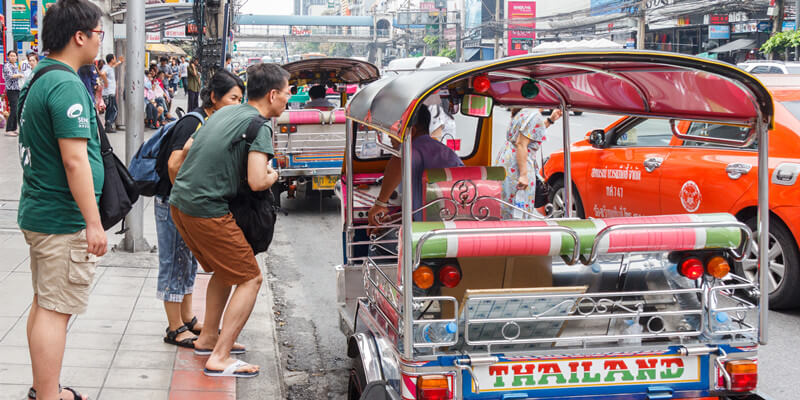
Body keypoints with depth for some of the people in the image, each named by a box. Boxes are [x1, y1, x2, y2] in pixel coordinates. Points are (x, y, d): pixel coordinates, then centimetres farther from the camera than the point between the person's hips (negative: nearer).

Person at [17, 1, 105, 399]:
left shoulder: (38, 80, 13)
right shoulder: (66, 86, -19)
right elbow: (74, 160, -23)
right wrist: (94, 223, -21)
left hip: (38, 214, 10)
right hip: (63, 220, -10)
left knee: (44, 304, 17)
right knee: (55, 310, -6)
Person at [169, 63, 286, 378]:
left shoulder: (225, 113, 15)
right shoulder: (259, 126, -11)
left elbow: (188, 146, 27)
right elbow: (256, 182, -21)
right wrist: (273, 175, 0)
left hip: (180, 202, 9)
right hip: (207, 211, -9)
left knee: (225, 269, 26)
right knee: (250, 279, 0)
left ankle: (208, 338, 33)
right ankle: (219, 359, -4)